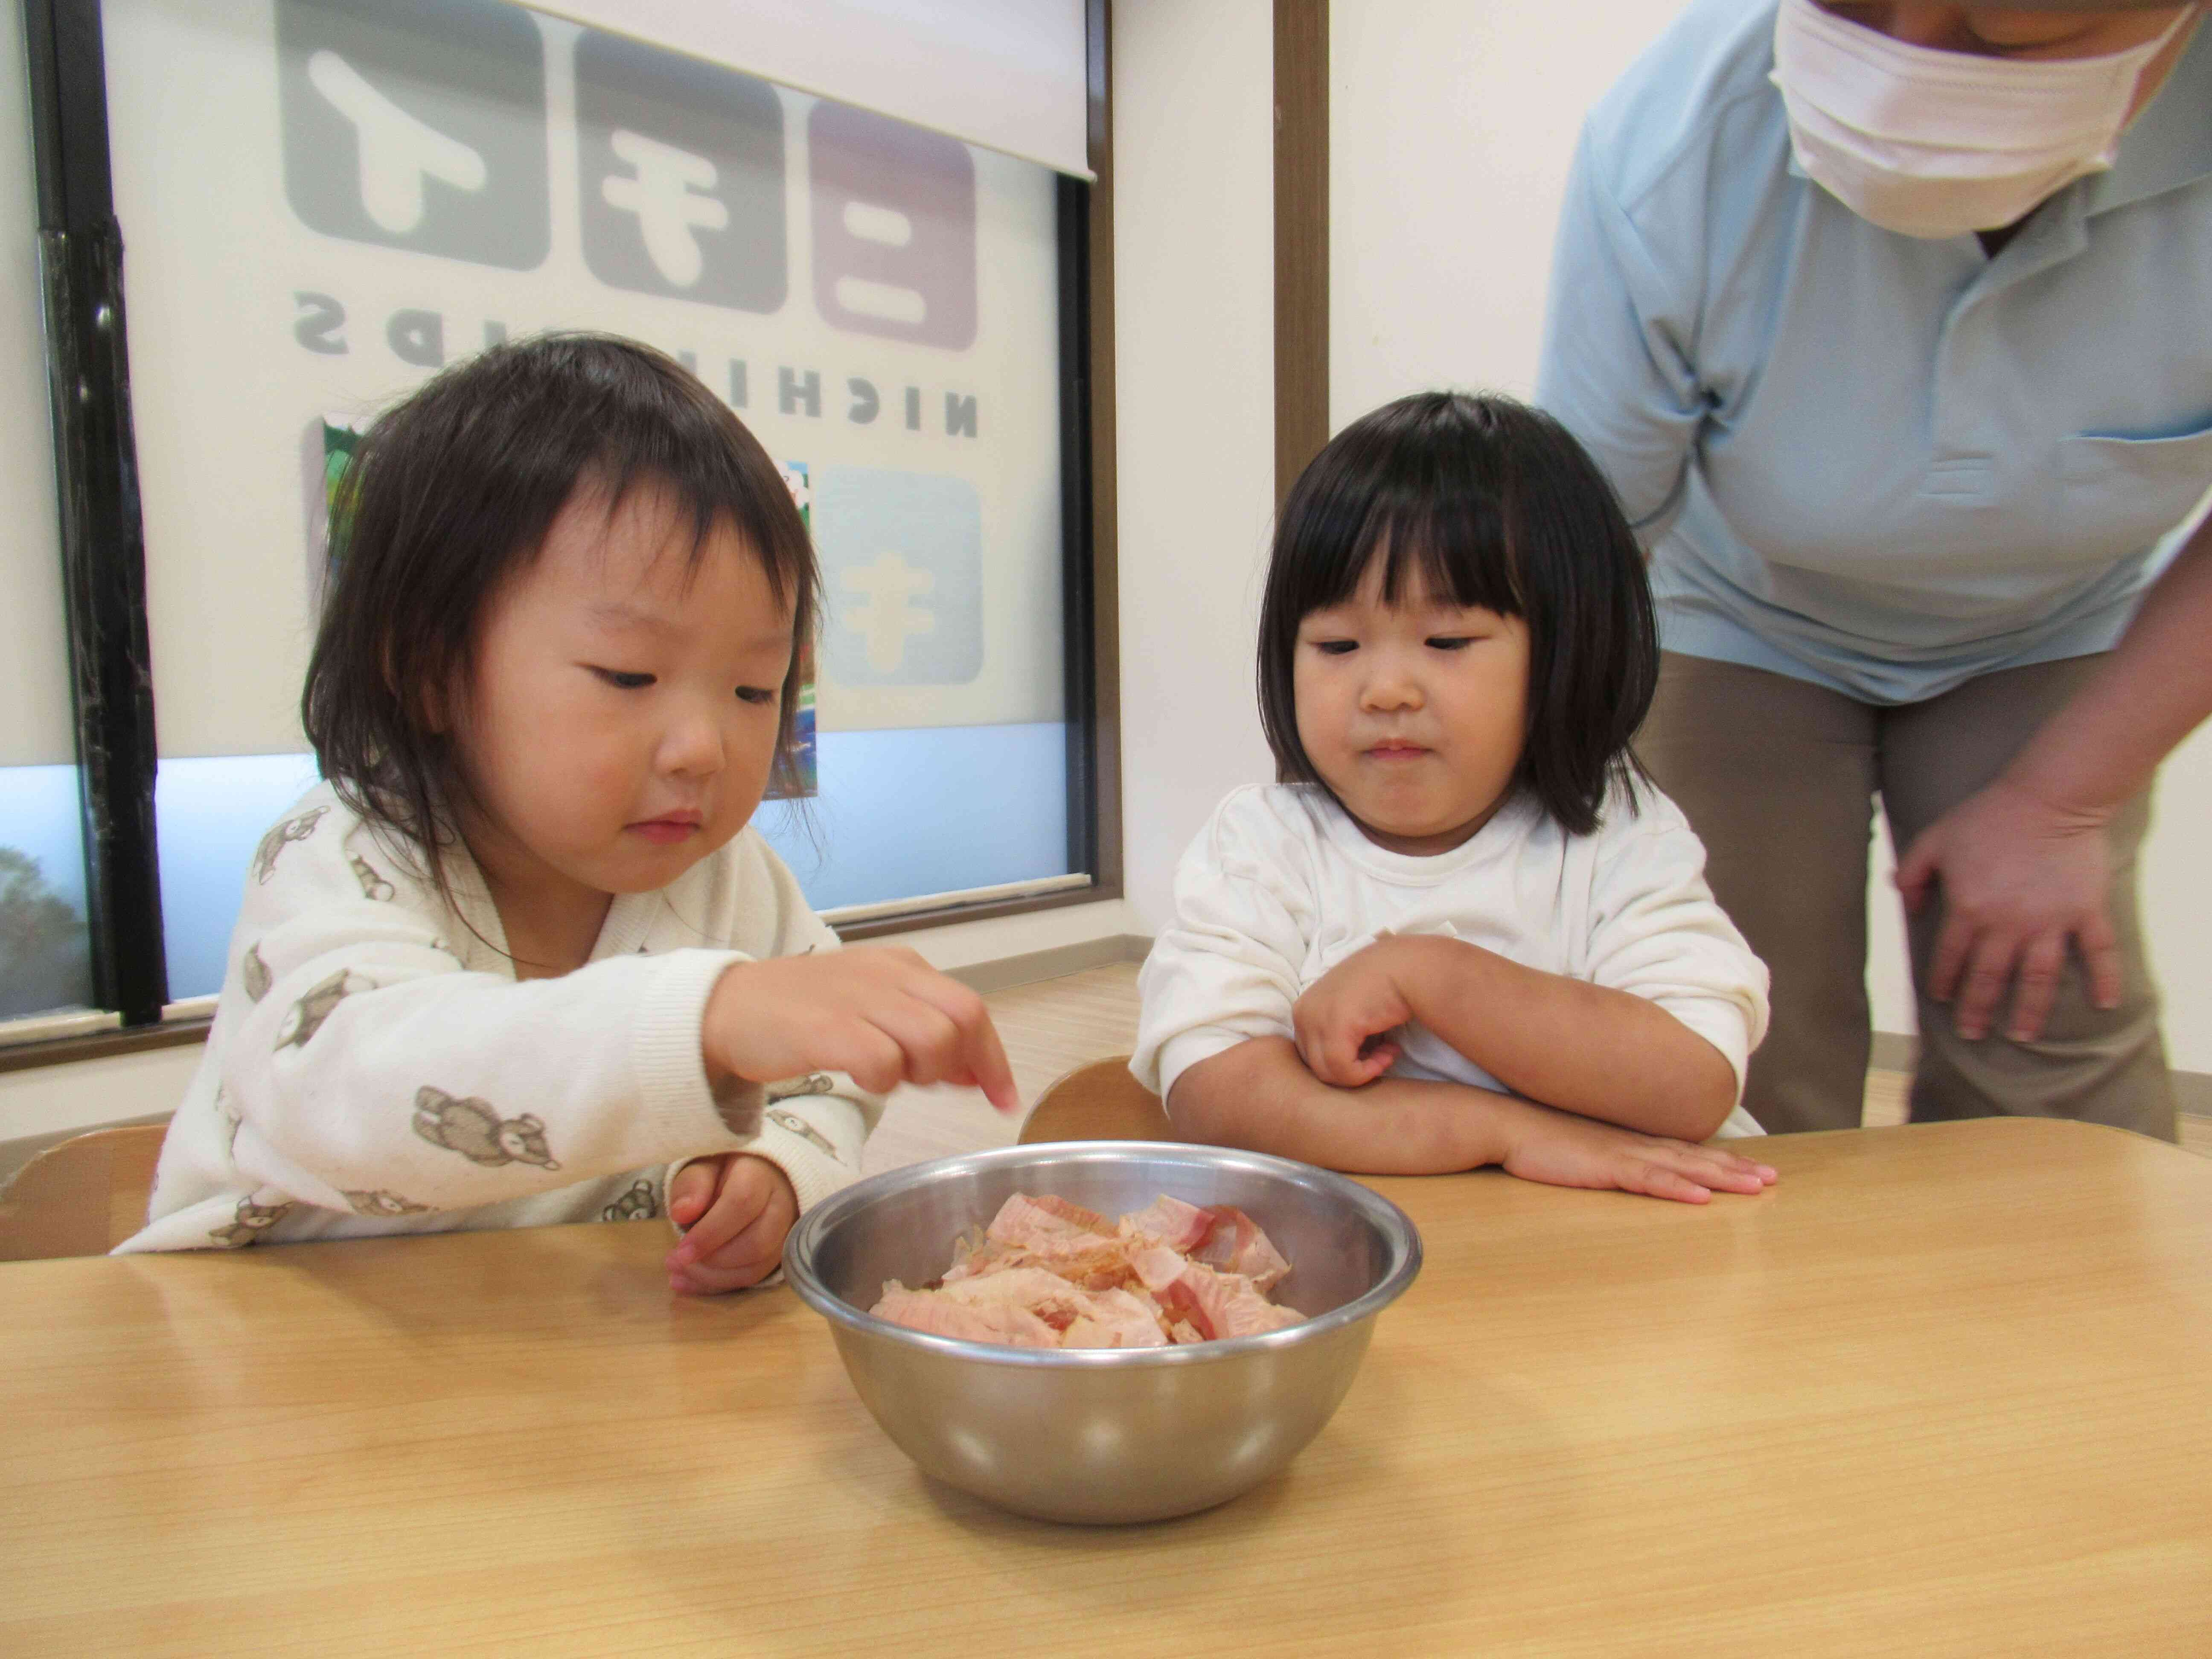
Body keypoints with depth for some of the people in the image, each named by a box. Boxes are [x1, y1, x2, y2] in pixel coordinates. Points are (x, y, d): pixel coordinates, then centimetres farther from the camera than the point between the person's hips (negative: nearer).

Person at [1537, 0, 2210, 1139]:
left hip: (2046, 633, 2)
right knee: (1749, 1089, -6)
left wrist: (2061, 801, -13)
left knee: (2055, 1069, -4)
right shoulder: (1671, 149, -31)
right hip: (1740, 623, -1)